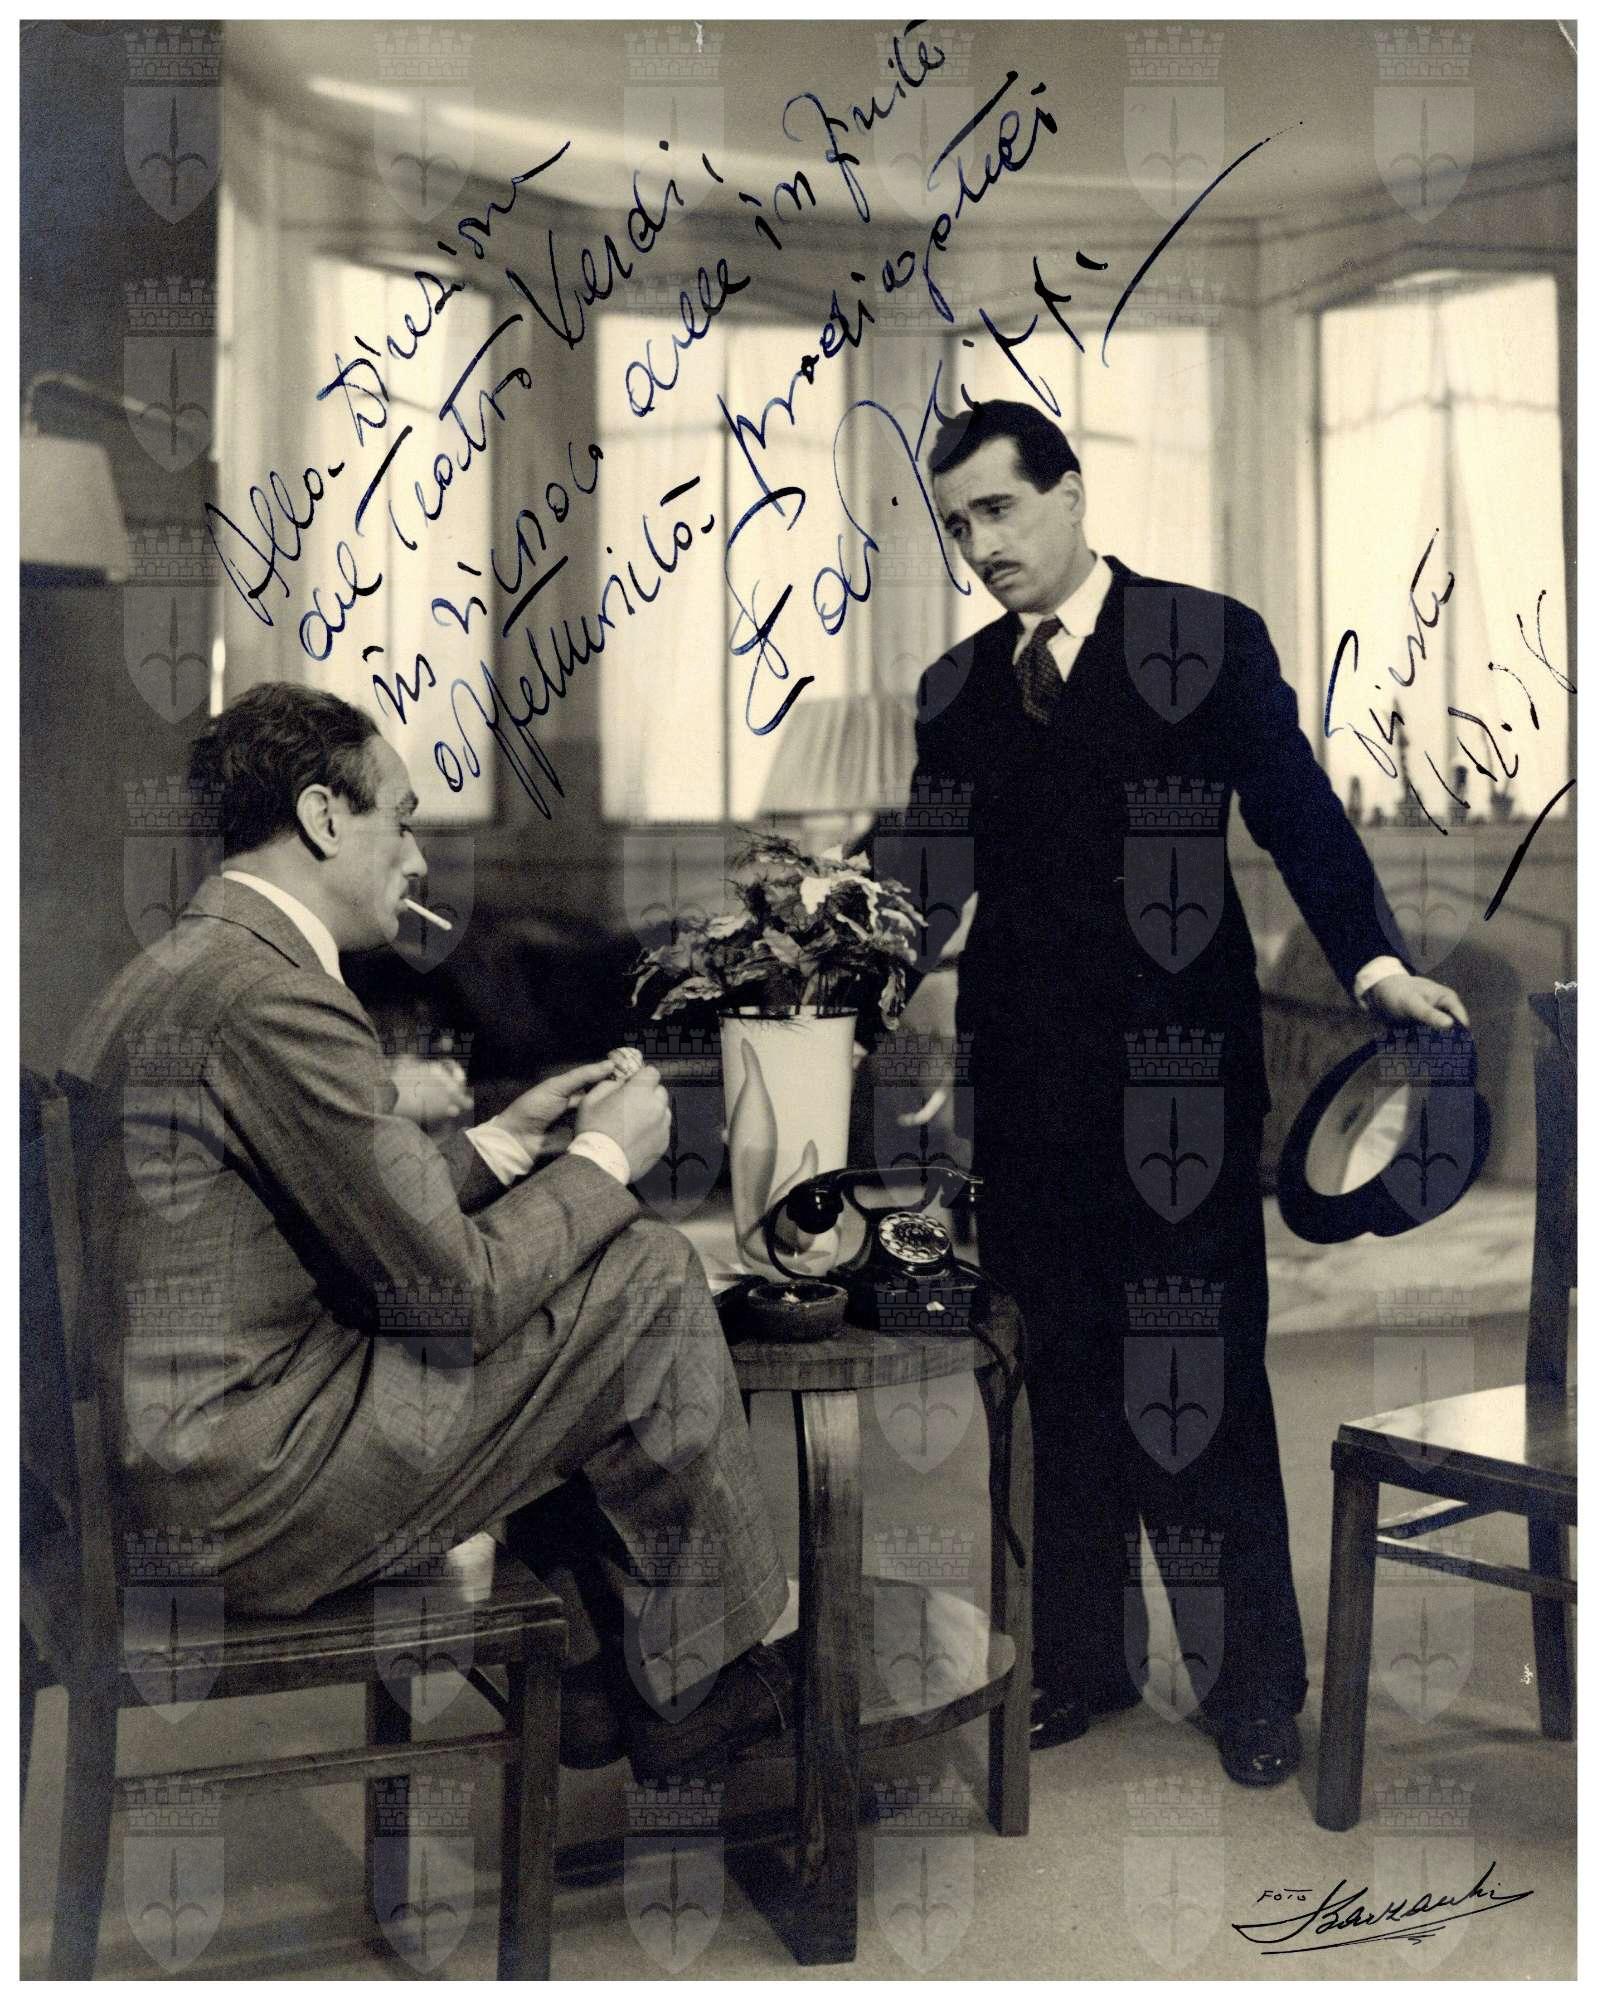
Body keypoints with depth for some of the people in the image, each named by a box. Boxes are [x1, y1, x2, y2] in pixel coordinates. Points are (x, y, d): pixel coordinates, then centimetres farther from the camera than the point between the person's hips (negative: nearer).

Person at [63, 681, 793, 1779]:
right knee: (650, 1273, -6)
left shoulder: (174, 969, 12)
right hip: (254, 1499, -10)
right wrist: (608, 1155, -3)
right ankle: (689, 1685, 13)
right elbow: (455, 1292, -17)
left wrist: (507, 1136, 13)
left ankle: (592, 1670, 23)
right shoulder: (274, 999, -21)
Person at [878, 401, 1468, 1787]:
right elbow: (927, 879, 8)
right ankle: (1087, 1660, 27)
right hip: (1026, 1076, 4)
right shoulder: (958, 687, 12)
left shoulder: (1209, 639, 1)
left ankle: (1252, 1685, 18)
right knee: (1067, 1380, 12)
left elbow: (1297, 811, -7)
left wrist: (1375, 961, -21)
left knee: (1207, 1385, 2)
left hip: (1177, 1074, -4)